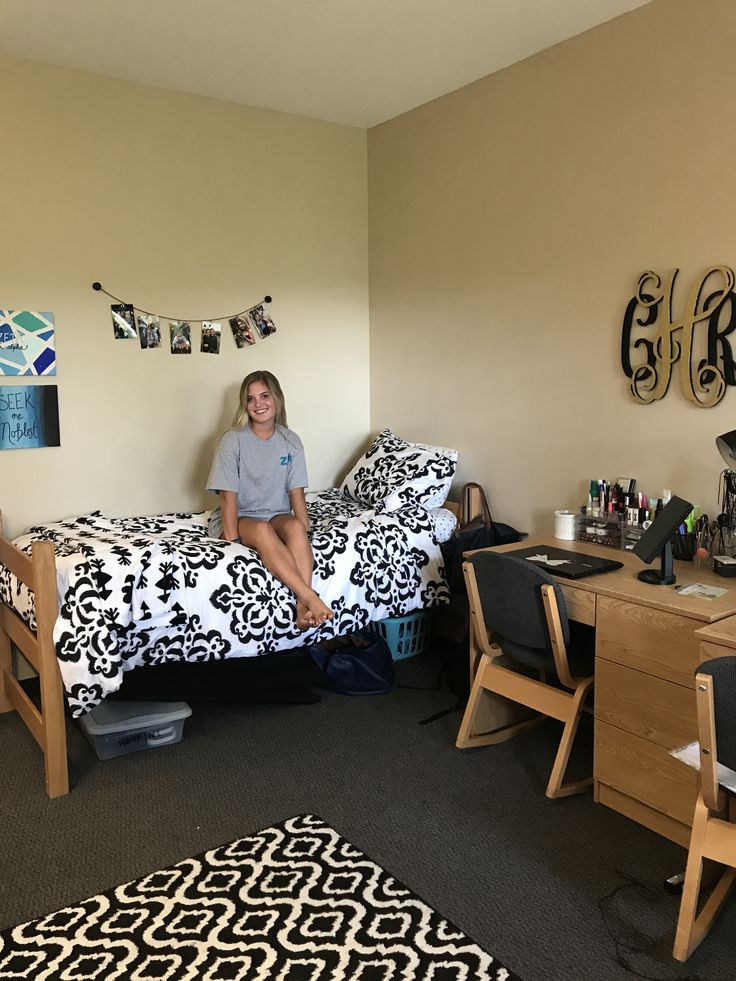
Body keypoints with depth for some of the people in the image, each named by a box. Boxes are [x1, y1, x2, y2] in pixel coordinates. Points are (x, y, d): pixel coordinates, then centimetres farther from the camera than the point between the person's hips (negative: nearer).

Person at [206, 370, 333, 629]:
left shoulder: (291, 441, 2)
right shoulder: (232, 441, -8)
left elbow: (296, 493, -1)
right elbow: (229, 496, -12)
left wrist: (304, 532, -13)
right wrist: (232, 540, -21)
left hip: (277, 515, 3)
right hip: (239, 517, -3)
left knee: (295, 527, -32)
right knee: (262, 530, -37)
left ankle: (302, 605, -42)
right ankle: (311, 598, -46)